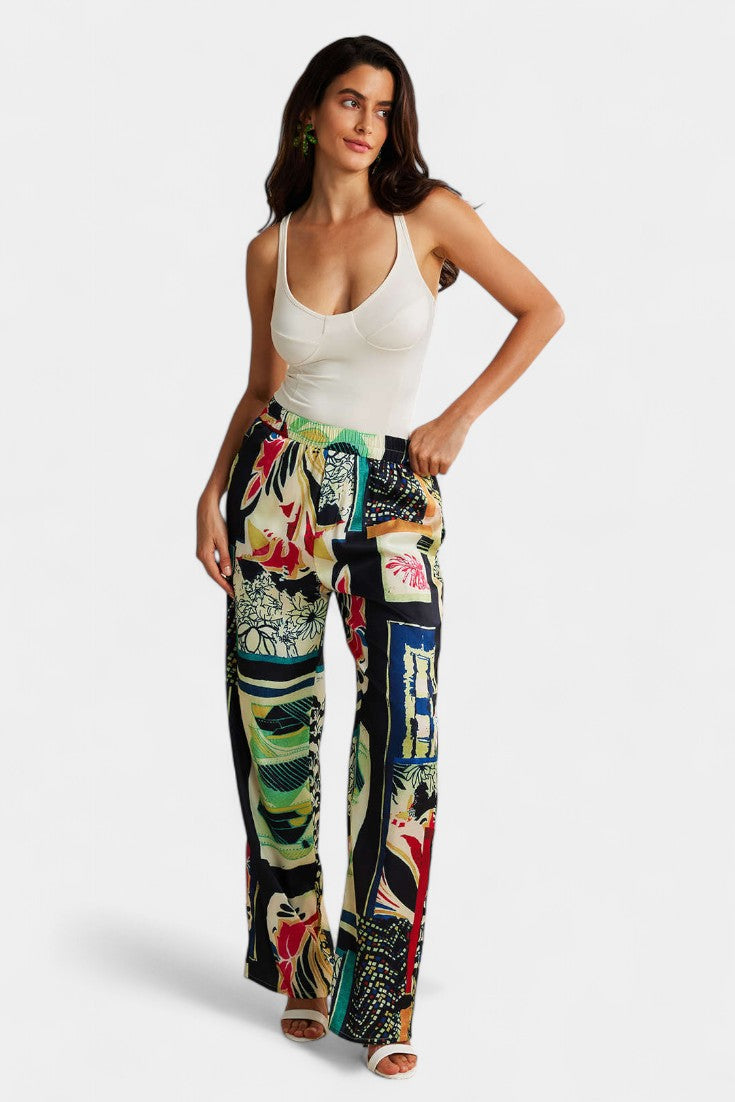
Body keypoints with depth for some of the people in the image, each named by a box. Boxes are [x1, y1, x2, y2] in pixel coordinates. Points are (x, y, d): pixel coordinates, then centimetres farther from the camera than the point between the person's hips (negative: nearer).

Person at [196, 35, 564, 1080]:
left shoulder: (430, 213, 0)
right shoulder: (272, 248, 7)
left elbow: (541, 310, 4)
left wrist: (459, 418, -2)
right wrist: (214, 490, 4)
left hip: (394, 498, -2)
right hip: (280, 487, 2)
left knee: (406, 731, -11)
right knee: (277, 727, 3)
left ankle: (380, 997, -1)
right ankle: (298, 963, 19)